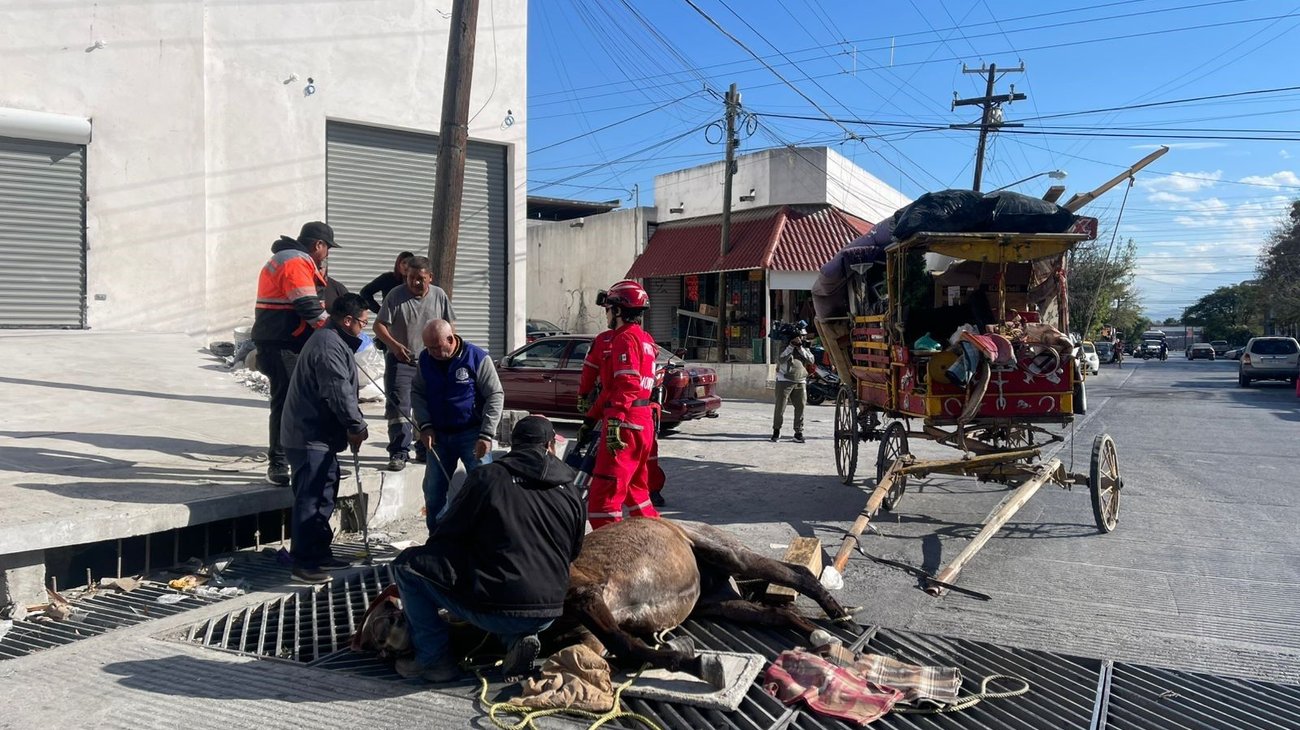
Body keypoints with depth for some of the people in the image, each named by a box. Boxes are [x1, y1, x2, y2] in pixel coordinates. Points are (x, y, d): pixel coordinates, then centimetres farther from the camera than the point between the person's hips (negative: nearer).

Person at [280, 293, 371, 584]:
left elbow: (344, 391, 19)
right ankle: (303, 562, 0)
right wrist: (357, 426, -14)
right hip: (309, 437, -11)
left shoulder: (336, 342, 17)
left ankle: (319, 554, 26)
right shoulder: (328, 345, -19)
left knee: (324, 496, 17)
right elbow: (339, 392, -25)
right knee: (310, 499, -7)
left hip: (321, 435, 11)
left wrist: (353, 425, 10)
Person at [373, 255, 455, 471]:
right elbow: (379, 325, -7)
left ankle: (425, 450, 23)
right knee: (398, 407, -8)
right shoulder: (395, 295, -7)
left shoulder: (439, 296, 1)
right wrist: (394, 345, -23)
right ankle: (399, 452, -5)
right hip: (400, 361, -3)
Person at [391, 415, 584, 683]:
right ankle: (518, 639, 10)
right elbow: (574, 553, 17)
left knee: (407, 564, 9)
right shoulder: (569, 491, 6)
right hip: (548, 615, 5)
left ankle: (435, 659, 8)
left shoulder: (487, 478, -6)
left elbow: (444, 538, 2)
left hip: (494, 610, -5)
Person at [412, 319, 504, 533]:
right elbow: (417, 393, 10)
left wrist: (486, 435, -15)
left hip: (471, 434, -4)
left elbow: (496, 396, -10)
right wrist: (425, 425, -4)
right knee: (433, 490, 8)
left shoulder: (477, 357, -12)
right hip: (439, 435, 5)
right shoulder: (426, 359, 1)